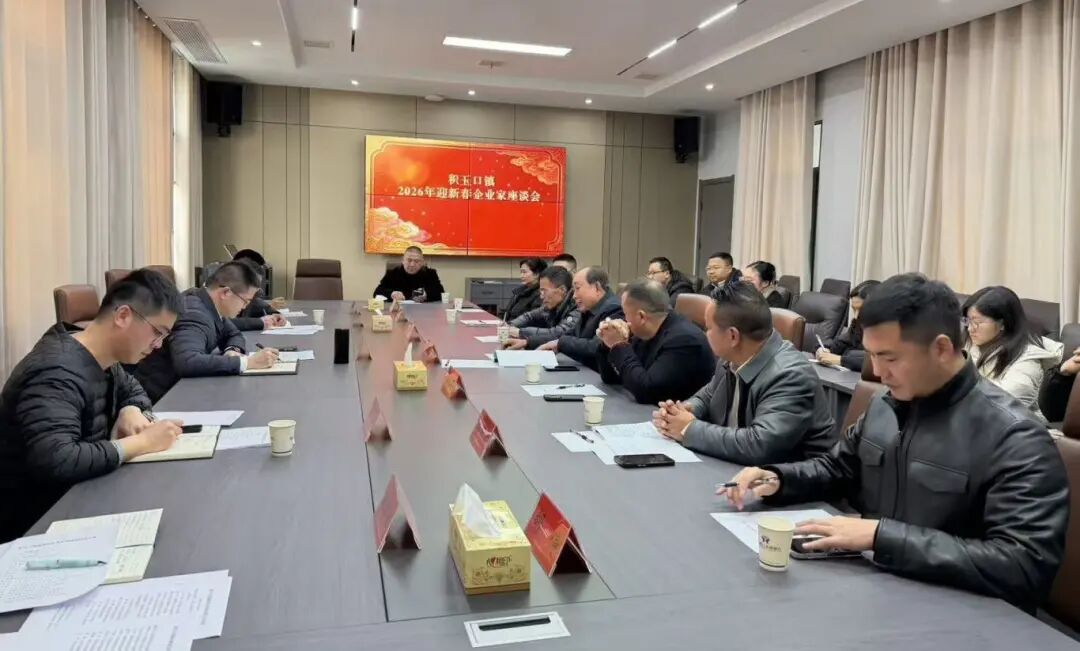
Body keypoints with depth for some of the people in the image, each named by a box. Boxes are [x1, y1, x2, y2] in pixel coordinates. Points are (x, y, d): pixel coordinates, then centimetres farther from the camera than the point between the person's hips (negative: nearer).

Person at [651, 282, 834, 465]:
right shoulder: (734, 359, -3)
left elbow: (759, 446, -34)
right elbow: (708, 396, 15)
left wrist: (690, 429, -23)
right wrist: (683, 410, -7)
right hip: (735, 467, 6)